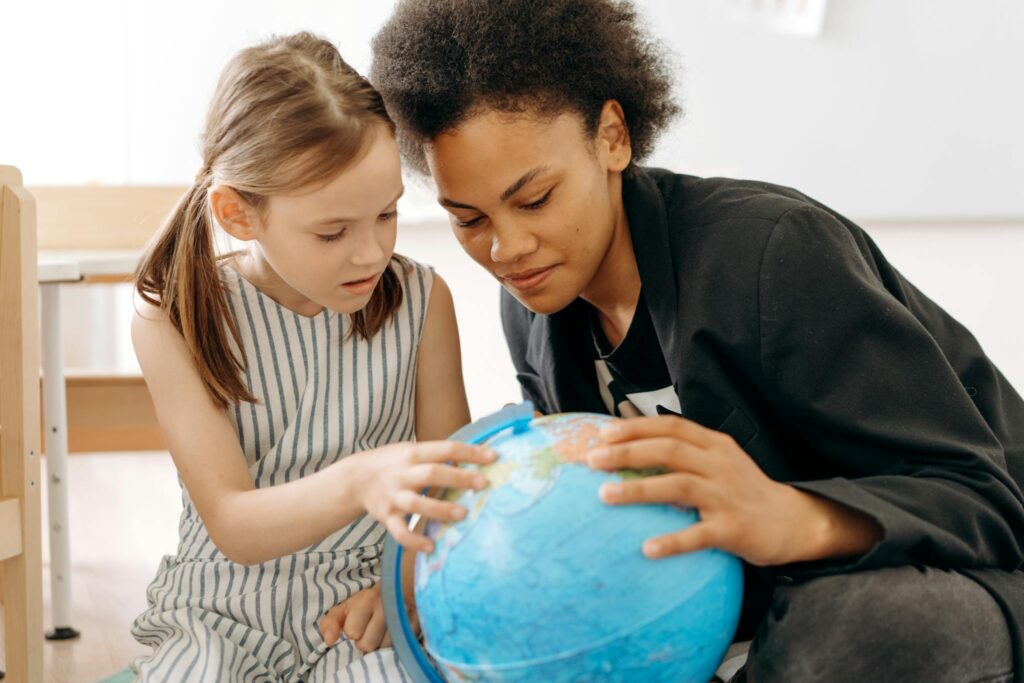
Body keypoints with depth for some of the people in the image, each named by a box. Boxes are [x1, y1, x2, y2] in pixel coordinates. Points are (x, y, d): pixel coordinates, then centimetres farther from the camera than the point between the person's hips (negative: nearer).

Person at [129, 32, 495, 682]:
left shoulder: (420, 300, -5)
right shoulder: (176, 322, -11)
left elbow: (450, 475, 5)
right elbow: (234, 529, -18)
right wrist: (358, 482, -38)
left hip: (364, 603, 1)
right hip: (224, 607, 0)